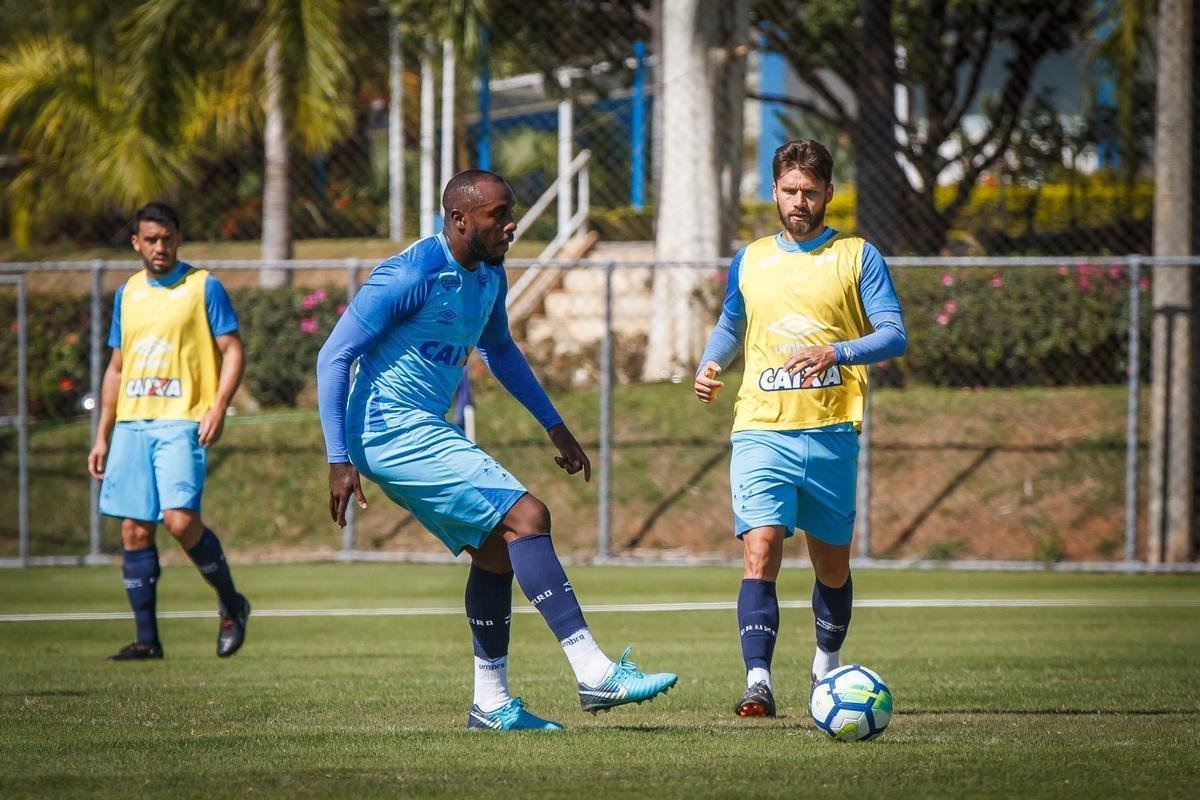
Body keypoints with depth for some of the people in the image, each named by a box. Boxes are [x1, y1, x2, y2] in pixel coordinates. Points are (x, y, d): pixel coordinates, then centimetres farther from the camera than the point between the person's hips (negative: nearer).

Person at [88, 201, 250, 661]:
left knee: (180, 519, -19)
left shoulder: (203, 287, 1)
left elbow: (232, 352, -2)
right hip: (132, 422, 5)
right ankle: (146, 638, 6)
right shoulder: (128, 294, 16)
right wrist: (102, 436, 17)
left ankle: (231, 605, 2)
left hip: (181, 421, -5)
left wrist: (218, 407, -17)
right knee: (134, 529, 1)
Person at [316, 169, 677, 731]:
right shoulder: (411, 276, -18)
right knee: (527, 517, -16)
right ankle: (594, 673, -19)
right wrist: (339, 461, -22)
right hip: (395, 430, -10)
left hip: (422, 432, 10)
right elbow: (334, 357, -17)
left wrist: (554, 427, 26)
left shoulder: (489, 277, 9)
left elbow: (500, 350, 28)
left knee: (495, 549, 11)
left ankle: (491, 702, 19)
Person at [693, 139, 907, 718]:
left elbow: (894, 336, -4)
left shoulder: (857, 257, 4)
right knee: (759, 555, -17)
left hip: (832, 433, -1)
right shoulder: (750, 260, 14)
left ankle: (827, 664, 35)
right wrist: (710, 364, 8)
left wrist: (835, 353, -21)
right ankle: (758, 682, -22)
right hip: (761, 432, 1)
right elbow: (730, 325, 29)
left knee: (831, 562, 11)